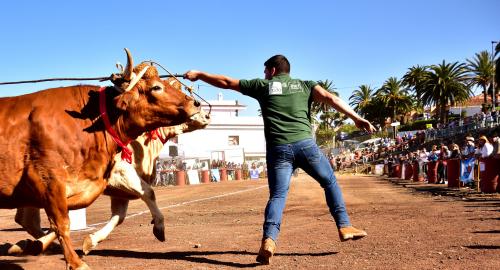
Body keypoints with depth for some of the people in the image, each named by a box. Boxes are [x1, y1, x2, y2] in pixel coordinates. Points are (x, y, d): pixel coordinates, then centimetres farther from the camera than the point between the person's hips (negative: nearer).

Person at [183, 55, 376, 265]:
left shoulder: (263, 85, 18)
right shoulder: (304, 85, 18)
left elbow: (226, 82, 22)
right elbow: (329, 98, 1)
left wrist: (198, 74, 34)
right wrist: (356, 118, -5)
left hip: (278, 148, 0)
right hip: (304, 143, 0)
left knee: (277, 195, 1)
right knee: (330, 182, 18)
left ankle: (269, 239, -19)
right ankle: (344, 226, 13)